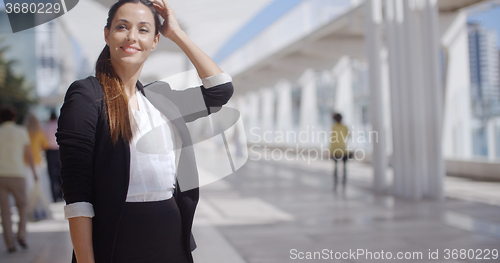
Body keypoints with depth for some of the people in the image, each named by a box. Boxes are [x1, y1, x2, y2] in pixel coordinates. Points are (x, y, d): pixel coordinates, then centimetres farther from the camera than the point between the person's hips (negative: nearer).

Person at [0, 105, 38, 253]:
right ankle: (21, 235, -1)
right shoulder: (21, 131, 2)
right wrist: (34, 171, 17)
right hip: (17, 174, -1)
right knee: (22, 206, 16)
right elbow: (28, 154, 5)